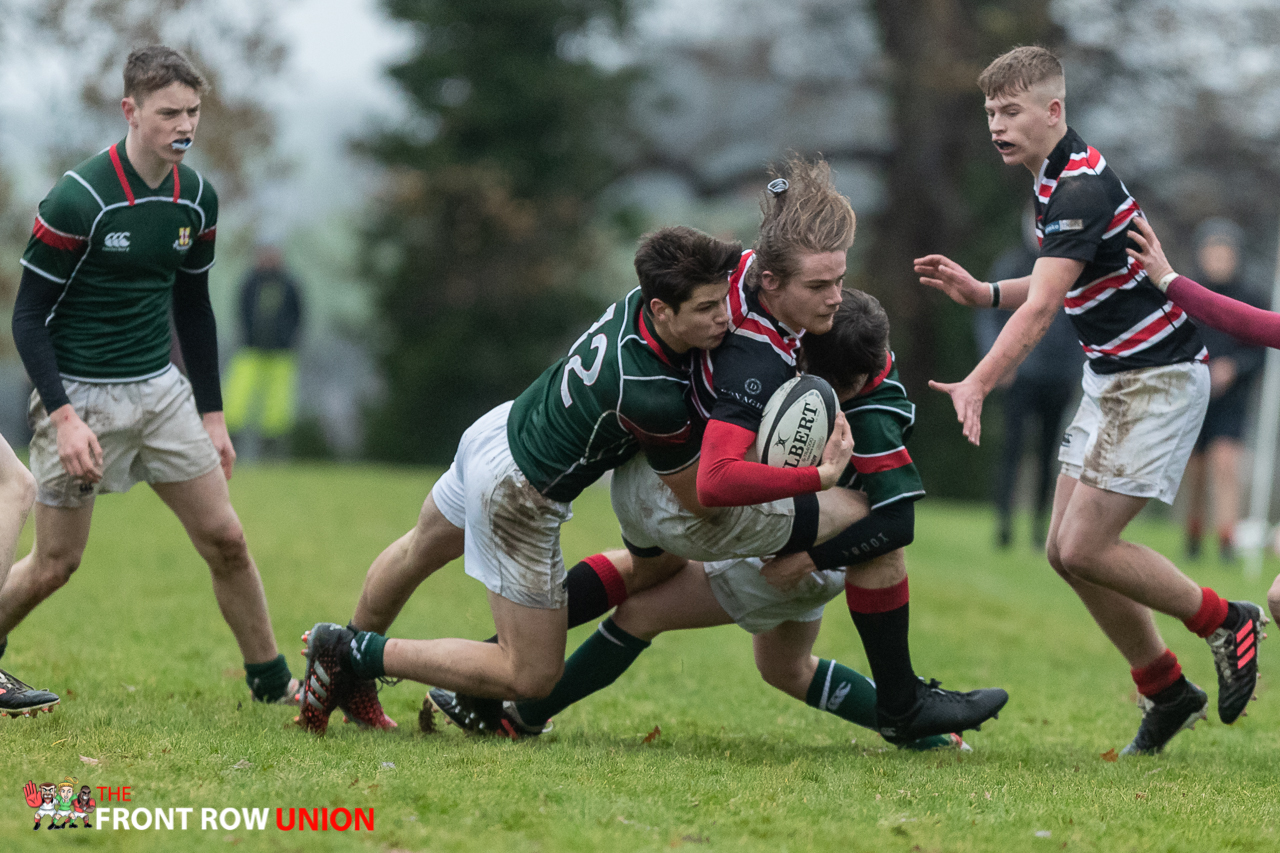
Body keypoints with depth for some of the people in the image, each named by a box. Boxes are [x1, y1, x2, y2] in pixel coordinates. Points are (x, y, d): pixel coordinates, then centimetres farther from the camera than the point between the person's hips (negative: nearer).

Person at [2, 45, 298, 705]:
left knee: (225, 540, 1)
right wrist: (64, 417, -21)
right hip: (80, 397, -5)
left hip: (161, 390, 5)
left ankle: (271, 681, 13)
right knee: (54, 565, -1)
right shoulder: (77, 199, -17)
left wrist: (212, 414, 13)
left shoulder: (197, 200, 2)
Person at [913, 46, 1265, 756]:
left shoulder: (1082, 186, -21)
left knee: (1084, 549, -13)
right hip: (1113, 378, 10)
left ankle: (1225, 621, 6)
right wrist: (981, 292, 10)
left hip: (1159, 377, -10)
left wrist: (977, 384, -40)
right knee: (1065, 549, 6)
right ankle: (1165, 691, 18)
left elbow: (1041, 307, -31)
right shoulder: (1055, 180, 11)